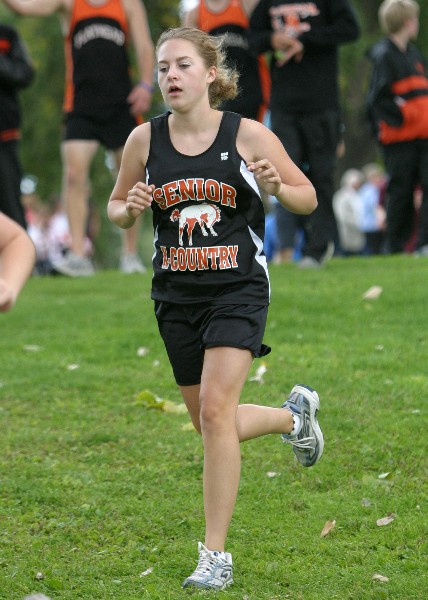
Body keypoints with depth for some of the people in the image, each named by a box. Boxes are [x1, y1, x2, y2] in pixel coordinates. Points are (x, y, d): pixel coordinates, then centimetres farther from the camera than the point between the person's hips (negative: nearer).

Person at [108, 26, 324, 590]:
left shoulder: (248, 135, -6)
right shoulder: (145, 139, 0)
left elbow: (308, 198, 3)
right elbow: (116, 206, 14)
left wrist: (275, 187, -19)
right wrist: (130, 207, -9)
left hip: (238, 291, -4)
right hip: (175, 296, 4)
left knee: (215, 410, -19)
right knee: (213, 426, 12)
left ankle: (216, 555, -11)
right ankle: (294, 413, 44)